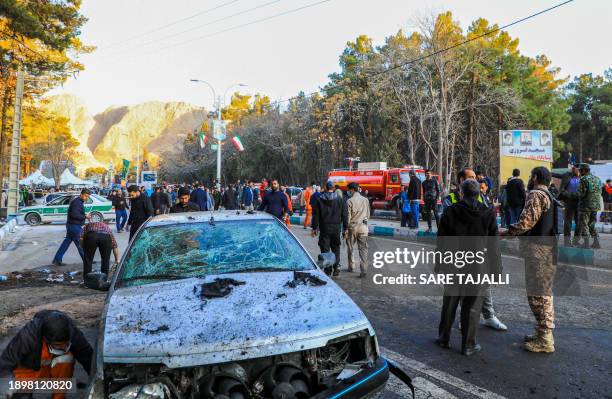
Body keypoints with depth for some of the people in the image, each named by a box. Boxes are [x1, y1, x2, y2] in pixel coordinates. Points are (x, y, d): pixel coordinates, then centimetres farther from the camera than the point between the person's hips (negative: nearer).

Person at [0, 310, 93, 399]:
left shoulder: (72, 332, -28)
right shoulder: (28, 335, -34)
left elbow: (88, 356, -20)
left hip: (54, 368, 0)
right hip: (29, 370, 0)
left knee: (66, 357, -30)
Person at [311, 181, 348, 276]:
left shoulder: (319, 200, -2)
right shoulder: (340, 199, 1)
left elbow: (315, 215, 0)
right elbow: (345, 215, 2)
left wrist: (314, 228, 6)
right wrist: (345, 228, 8)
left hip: (324, 228, -1)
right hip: (336, 227, 1)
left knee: (325, 249, 5)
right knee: (336, 248, 14)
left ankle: (327, 270, 5)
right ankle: (336, 268, 9)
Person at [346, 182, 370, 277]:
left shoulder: (350, 201, -9)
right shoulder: (365, 200, 5)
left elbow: (348, 216, -9)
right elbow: (368, 215, 11)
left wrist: (346, 229, -4)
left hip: (353, 226, -3)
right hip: (363, 227, 3)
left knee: (350, 247, 15)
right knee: (363, 248, 2)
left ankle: (351, 267, 24)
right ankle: (363, 269, -6)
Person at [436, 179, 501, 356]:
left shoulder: (449, 212, -5)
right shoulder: (488, 214, -6)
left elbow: (441, 242, 0)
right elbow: (493, 245, -3)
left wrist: (439, 265, 8)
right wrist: (495, 269, 5)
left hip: (453, 267, 1)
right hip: (478, 269, -1)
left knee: (449, 304, 14)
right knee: (472, 307, 7)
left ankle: (444, 338, 26)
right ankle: (468, 345, 16)